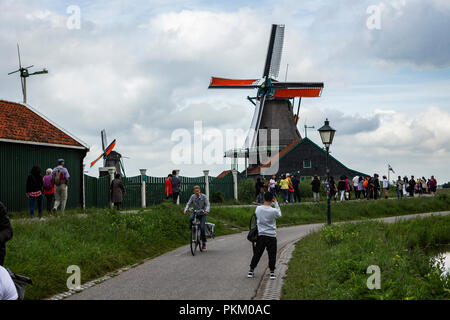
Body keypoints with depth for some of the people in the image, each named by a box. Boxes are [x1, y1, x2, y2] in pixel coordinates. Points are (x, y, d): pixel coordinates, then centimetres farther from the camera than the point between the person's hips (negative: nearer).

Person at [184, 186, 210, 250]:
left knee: (202, 227, -16)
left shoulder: (204, 196, -11)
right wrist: (186, 209, -29)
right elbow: (188, 204, -8)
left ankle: (204, 242, -2)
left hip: (202, 213, -2)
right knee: (191, 218, -33)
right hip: (195, 212, 2)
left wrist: (207, 210, -39)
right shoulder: (192, 196, -5)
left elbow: (207, 204, -17)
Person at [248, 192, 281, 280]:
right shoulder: (273, 211, -15)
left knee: (257, 254, 12)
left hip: (261, 235, 3)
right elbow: (279, 214, 7)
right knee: (272, 255, 6)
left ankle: (251, 271, 18)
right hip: (271, 236, -3)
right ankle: (272, 272, 6)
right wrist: (276, 203, 8)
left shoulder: (258, 209, -7)